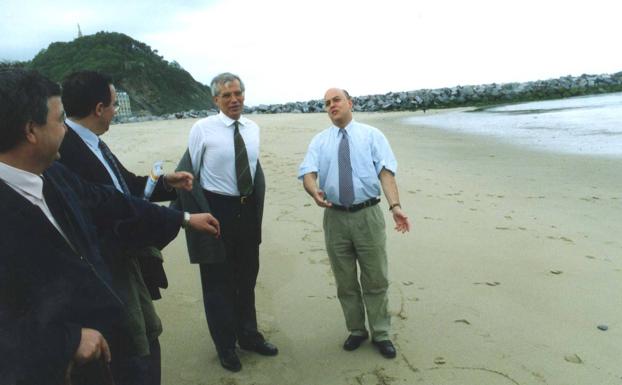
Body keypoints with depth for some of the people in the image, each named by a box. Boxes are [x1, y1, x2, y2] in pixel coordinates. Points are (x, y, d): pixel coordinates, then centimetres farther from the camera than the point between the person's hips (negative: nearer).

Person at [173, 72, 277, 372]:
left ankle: (248, 335, 38)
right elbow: (187, 173, -8)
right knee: (217, 280, 8)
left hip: (247, 209, 5)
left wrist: (257, 207, 13)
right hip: (215, 209, -5)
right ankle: (225, 345, 27)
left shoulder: (253, 129, 3)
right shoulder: (202, 129, -12)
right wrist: (198, 215, -9)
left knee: (247, 277, 18)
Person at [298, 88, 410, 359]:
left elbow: (386, 172, -7)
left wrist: (395, 206, -23)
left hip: (367, 215, -2)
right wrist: (314, 191, -29)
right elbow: (308, 173, -4)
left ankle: (381, 334, 24)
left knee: (375, 280, 7)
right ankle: (356, 330, 31)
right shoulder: (319, 141, 9)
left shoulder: (371, 135, 4)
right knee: (345, 281, 13)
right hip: (335, 217, 2)